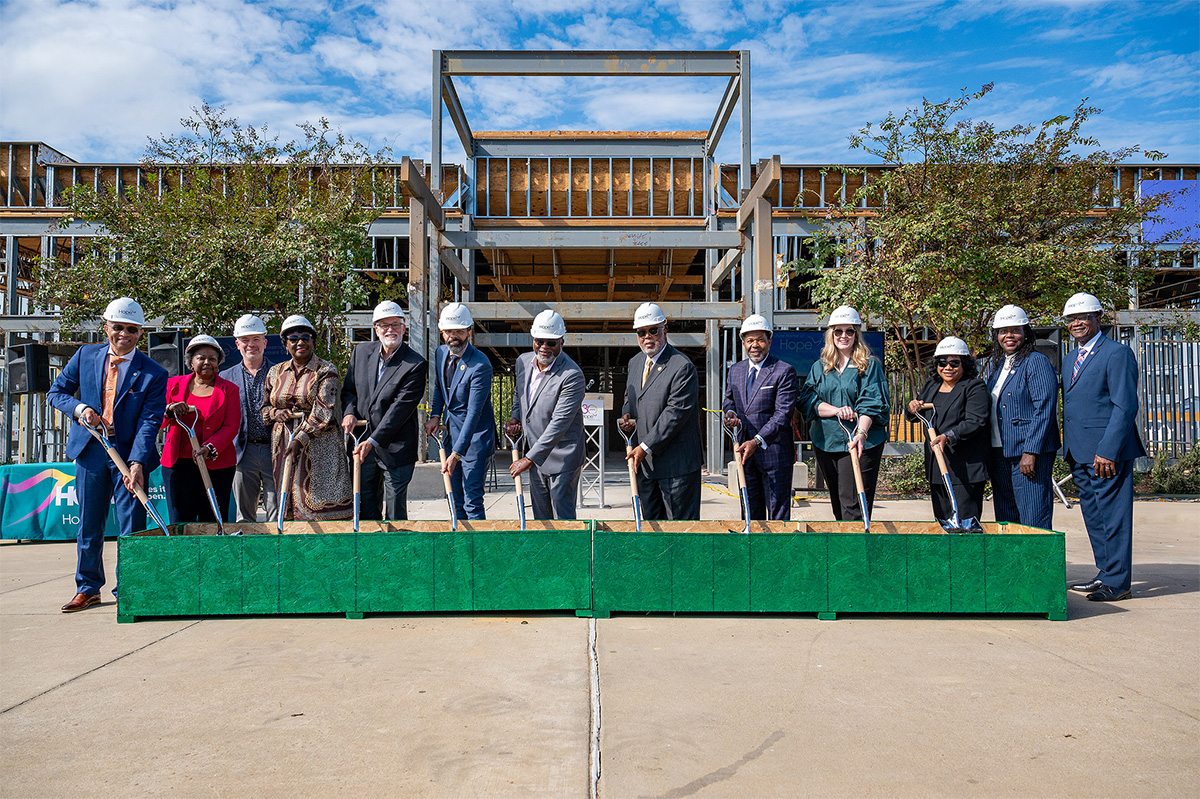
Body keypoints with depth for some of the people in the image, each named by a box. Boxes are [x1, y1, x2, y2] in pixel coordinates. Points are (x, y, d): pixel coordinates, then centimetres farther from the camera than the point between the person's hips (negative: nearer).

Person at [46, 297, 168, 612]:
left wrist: (137, 463, -24)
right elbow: (56, 392, 12)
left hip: (130, 453, -3)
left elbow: (149, 422, -12)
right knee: (88, 523, 11)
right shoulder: (85, 356, 5)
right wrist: (79, 408, -10)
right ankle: (87, 589, 26)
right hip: (89, 450, 3)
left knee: (132, 525, -1)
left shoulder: (153, 374, -6)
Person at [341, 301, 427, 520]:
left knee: (395, 512, 2)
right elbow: (348, 389, 15)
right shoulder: (361, 352, 5)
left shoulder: (415, 365, -12)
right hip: (363, 442, 5)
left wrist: (372, 442, -21)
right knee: (366, 506, 13)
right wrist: (349, 412, -6)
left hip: (395, 449, -4)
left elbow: (400, 408, -17)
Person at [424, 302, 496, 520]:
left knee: (472, 498, -7)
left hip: (474, 437, -7)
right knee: (456, 498, 15)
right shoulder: (440, 353, 2)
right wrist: (435, 416, 5)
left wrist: (456, 453, -27)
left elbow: (473, 413, -25)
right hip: (451, 431, 7)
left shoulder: (480, 365, -23)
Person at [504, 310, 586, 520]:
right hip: (535, 454, 7)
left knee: (562, 517, -2)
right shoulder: (523, 361, 2)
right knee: (540, 515, 16)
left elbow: (559, 424, -24)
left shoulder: (572, 375, -22)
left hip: (562, 457, -7)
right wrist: (514, 417, 2)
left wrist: (529, 459, -23)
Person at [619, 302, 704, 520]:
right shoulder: (634, 363, 13)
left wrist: (646, 447, -18)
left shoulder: (682, 366, -13)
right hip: (644, 462, 7)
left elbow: (675, 413, -18)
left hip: (676, 463, -7)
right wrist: (627, 416, 3)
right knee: (651, 520, 14)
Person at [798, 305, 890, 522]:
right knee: (838, 505, 12)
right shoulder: (820, 367, 12)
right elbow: (807, 400, 3)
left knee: (853, 506, -10)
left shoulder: (870, 365, 1)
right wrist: (836, 411, -15)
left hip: (860, 444, -4)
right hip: (825, 443, 4)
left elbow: (872, 404, -10)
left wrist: (861, 433, -27)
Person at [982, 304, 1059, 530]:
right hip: (999, 452, 7)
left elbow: (1044, 410, -14)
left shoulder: (1036, 362, -6)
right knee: (1005, 518, 12)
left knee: (1033, 520, -5)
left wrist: (1030, 452, -20)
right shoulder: (994, 365, 16)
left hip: (1028, 452, -7)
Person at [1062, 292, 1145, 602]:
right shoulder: (1070, 359, 18)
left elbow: (1125, 407, -15)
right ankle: (1105, 573, 25)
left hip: (1106, 451, -8)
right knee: (1093, 515, 14)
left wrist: (1107, 451, -20)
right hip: (1079, 452, 8)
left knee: (1112, 514, -2)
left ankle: (1117, 582, 6)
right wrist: (1070, 450, 12)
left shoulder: (1117, 353, -8)